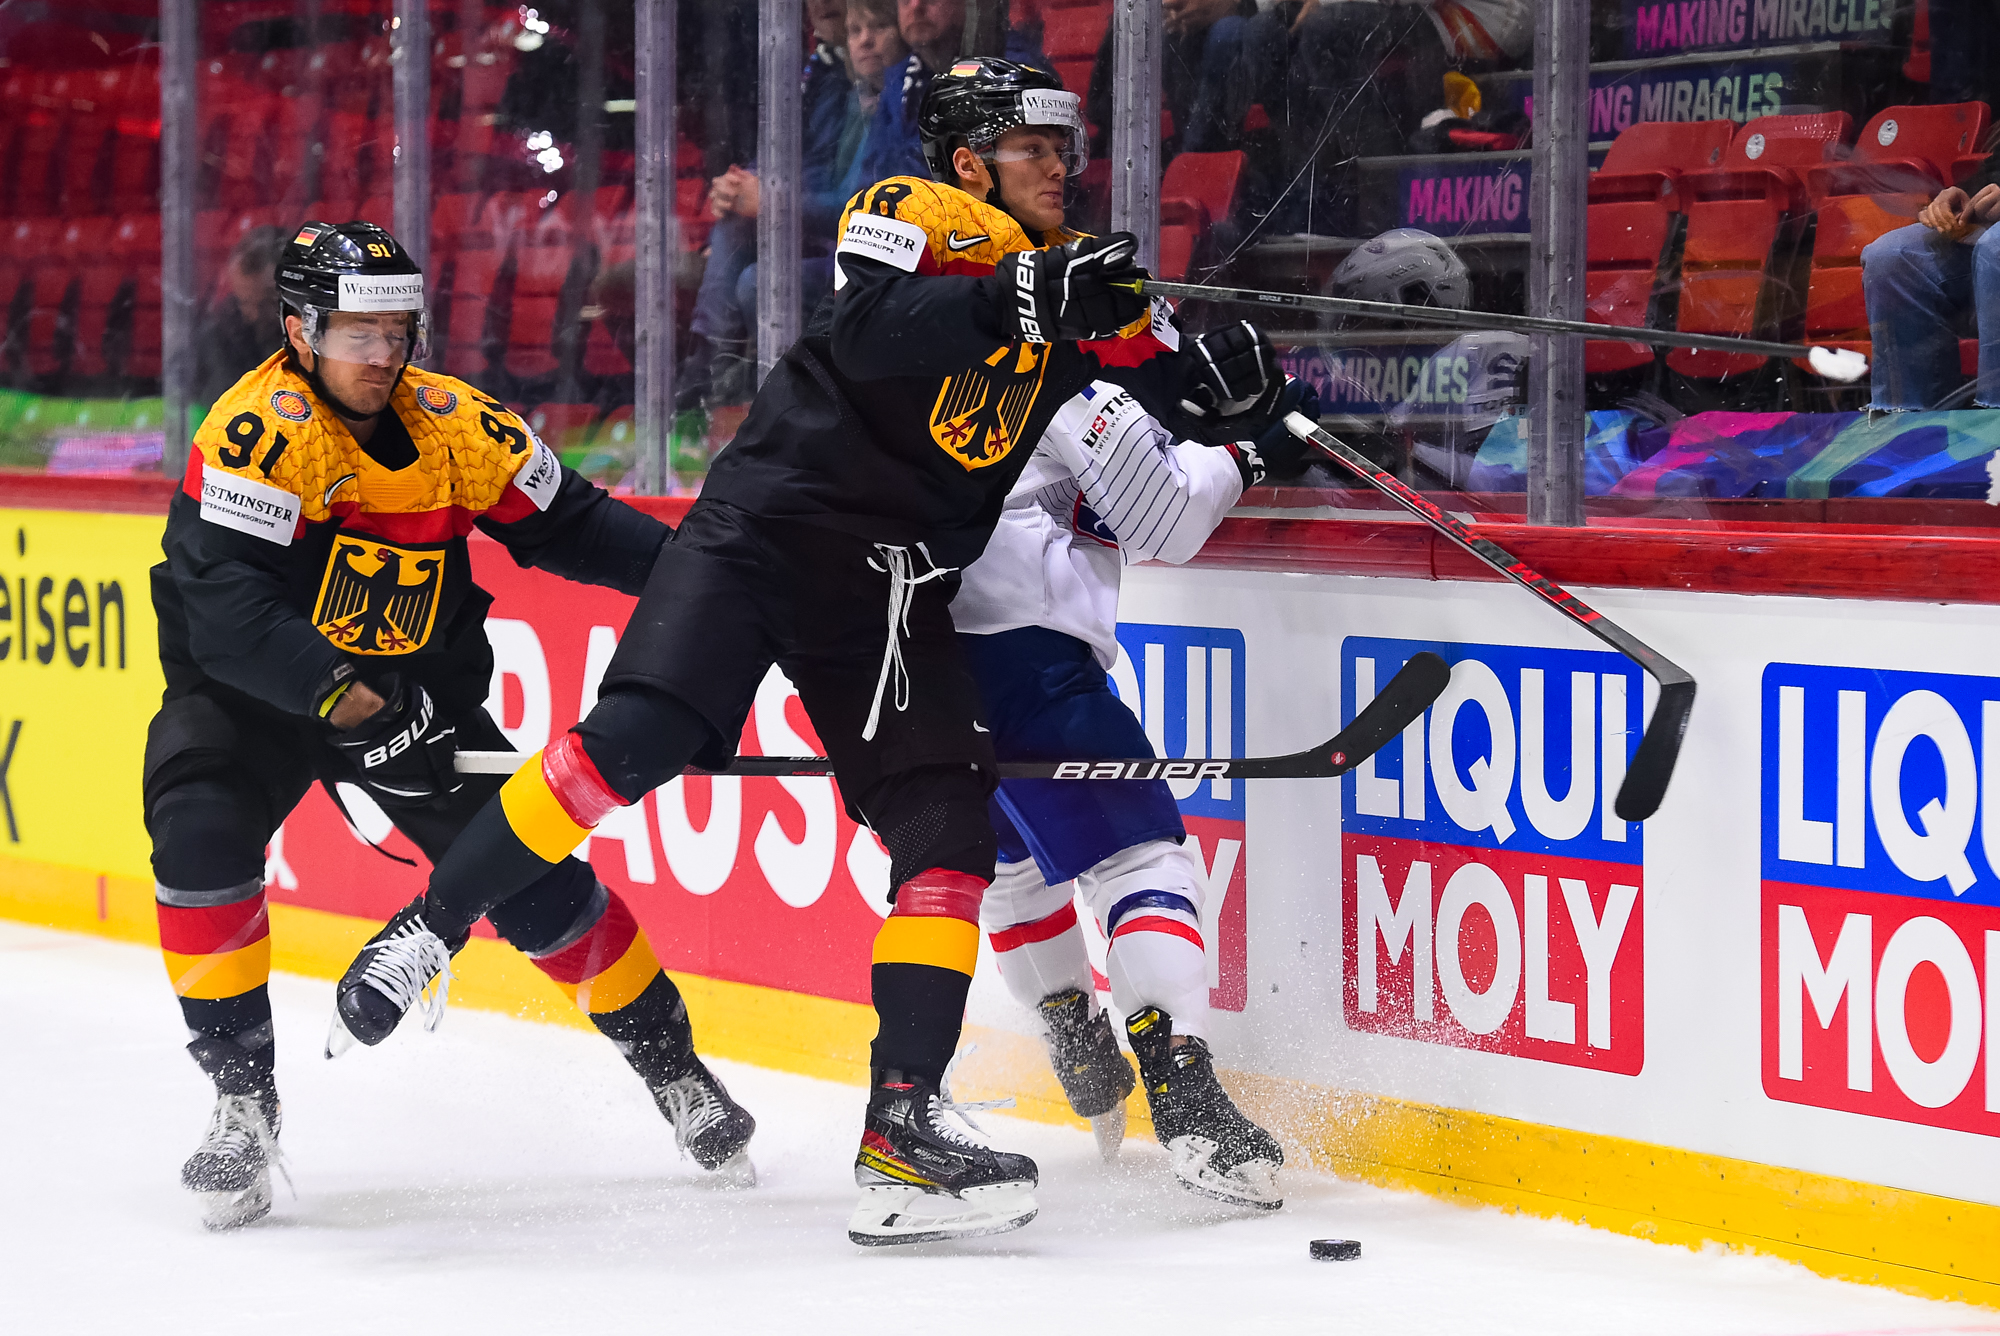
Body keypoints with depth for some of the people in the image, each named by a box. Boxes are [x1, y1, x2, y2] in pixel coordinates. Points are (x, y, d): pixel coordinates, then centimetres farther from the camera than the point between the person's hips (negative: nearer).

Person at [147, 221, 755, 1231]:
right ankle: (243, 1100, -15)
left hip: (413, 685, 3)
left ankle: (670, 1064, 18)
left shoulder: (452, 424, -8)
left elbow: (566, 523, 1)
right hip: (251, 689, -3)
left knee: (530, 876, -2)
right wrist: (333, 691, -43)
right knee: (199, 837, -27)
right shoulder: (256, 428, -25)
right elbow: (223, 602, -34)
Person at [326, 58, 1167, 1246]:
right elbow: (869, 332, -23)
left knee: (948, 821, -8)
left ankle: (905, 1120, -9)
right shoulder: (916, 214, -4)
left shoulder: (1067, 271, 15)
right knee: (640, 736, -21)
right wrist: (1011, 300, -33)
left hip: (891, 591, 6)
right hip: (770, 525, -6)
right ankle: (429, 929, -7)